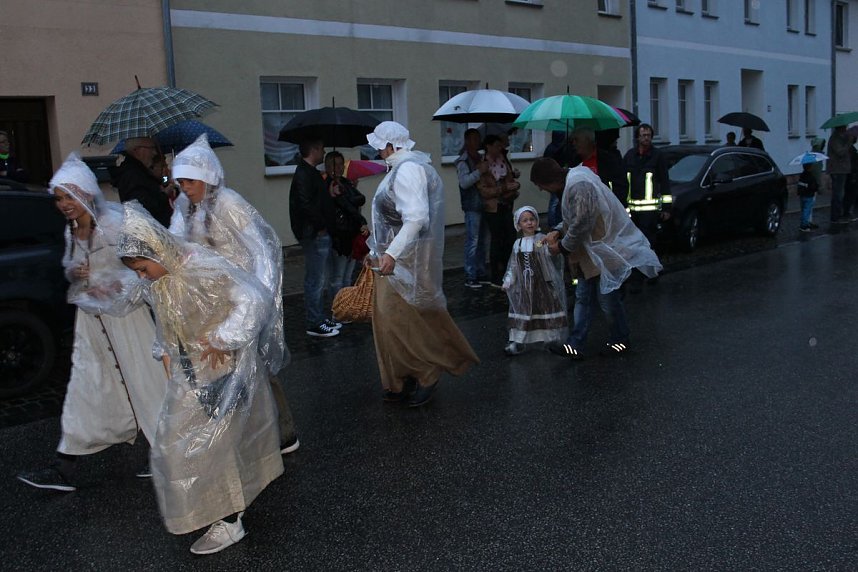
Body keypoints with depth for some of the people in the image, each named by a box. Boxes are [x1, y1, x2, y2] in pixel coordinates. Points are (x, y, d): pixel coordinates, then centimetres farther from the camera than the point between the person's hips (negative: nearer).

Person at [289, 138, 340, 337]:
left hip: (319, 233, 11)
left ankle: (318, 319, 26)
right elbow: (305, 205, -25)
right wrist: (320, 226, -17)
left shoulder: (310, 173, 17)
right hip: (314, 234, -11)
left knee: (317, 279, 17)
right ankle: (314, 324, 2)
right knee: (315, 280, -5)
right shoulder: (304, 174, -16)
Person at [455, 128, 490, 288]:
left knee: (482, 241, 12)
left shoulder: (482, 158, 16)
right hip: (472, 207, -8)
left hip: (484, 205, 8)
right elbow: (464, 182, -20)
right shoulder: (463, 161, -7)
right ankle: (470, 277, -5)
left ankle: (481, 273, 20)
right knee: (472, 242, -8)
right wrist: (479, 171, -26)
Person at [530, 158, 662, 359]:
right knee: (583, 297, 8)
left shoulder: (578, 186, -26)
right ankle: (575, 345, 11)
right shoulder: (572, 180, 8)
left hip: (607, 249, -10)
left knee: (608, 298, 3)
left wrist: (562, 246, -12)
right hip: (592, 251, 10)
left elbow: (582, 224, -26)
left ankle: (620, 341, 23)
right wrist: (558, 232, 2)